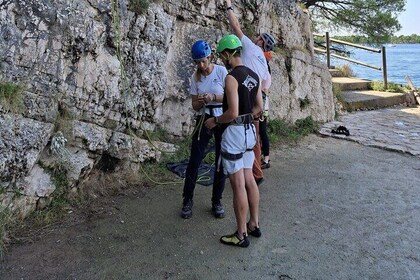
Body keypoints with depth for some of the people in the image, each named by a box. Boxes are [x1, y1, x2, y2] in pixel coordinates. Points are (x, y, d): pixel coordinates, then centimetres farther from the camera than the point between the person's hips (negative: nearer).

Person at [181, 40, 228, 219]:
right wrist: (200, 102, -20)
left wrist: (214, 97, -24)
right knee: (194, 161, -2)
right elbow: (195, 106, 3)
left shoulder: (221, 71, -8)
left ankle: (217, 202, 20)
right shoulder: (195, 77, 2)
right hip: (204, 119, 2)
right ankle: (187, 201, 13)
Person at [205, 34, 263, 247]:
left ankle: (241, 235, 9)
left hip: (234, 132, -9)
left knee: (238, 184, -2)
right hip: (250, 130, 9)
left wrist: (215, 121, -6)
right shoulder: (253, 75, 10)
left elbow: (232, 112, -22)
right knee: (249, 179, 16)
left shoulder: (232, 77, -16)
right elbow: (259, 107, 14)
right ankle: (254, 225, 28)